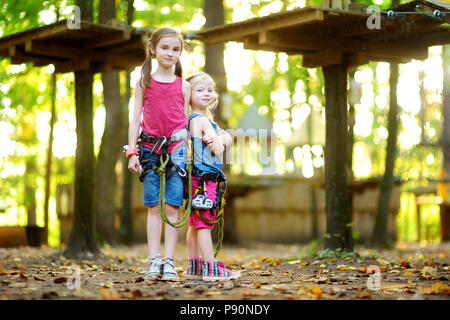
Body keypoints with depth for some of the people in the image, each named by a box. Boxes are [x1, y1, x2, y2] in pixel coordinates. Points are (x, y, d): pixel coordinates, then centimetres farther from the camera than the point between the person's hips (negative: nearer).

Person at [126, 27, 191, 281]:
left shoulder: (184, 86, 9)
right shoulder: (144, 83, 9)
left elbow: (186, 121, 10)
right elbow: (136, 119, 8)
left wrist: (187, 153, 4)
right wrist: (133, 152, 0)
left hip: (176, 149, 0)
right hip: (150, 148, 0)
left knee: (172, 207, -4)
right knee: (154, 207, 0)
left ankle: (169, 262, -1)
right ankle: (154, 261, 2)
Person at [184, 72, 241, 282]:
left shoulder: (193, 120, 20)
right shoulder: (202, 120, -10)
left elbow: (228, 138, 12)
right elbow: (219, 150, -17)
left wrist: (221, 138, -8)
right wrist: (218, 141, 0)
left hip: (197, 178, 10)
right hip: (203, 176, -10)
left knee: (195, 224, 11)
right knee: (204, 223, -11)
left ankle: (194, 268, 17)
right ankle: (211, 269, -12)